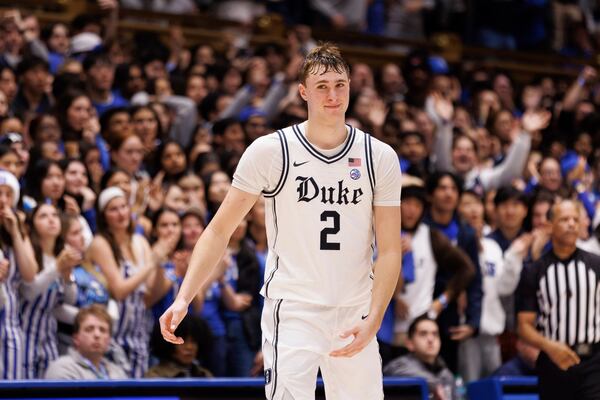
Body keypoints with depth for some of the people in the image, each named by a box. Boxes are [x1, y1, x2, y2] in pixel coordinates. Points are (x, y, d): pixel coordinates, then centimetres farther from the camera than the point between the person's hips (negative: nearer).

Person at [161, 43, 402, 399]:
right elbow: (220, 230, -3)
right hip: (292, 312, -3)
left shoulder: (380, 157, 2)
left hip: (354, 314, 3)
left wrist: (372, 321, -11)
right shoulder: (270, 151, -5)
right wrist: (184, 298, -14)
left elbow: (390, 250, 2)